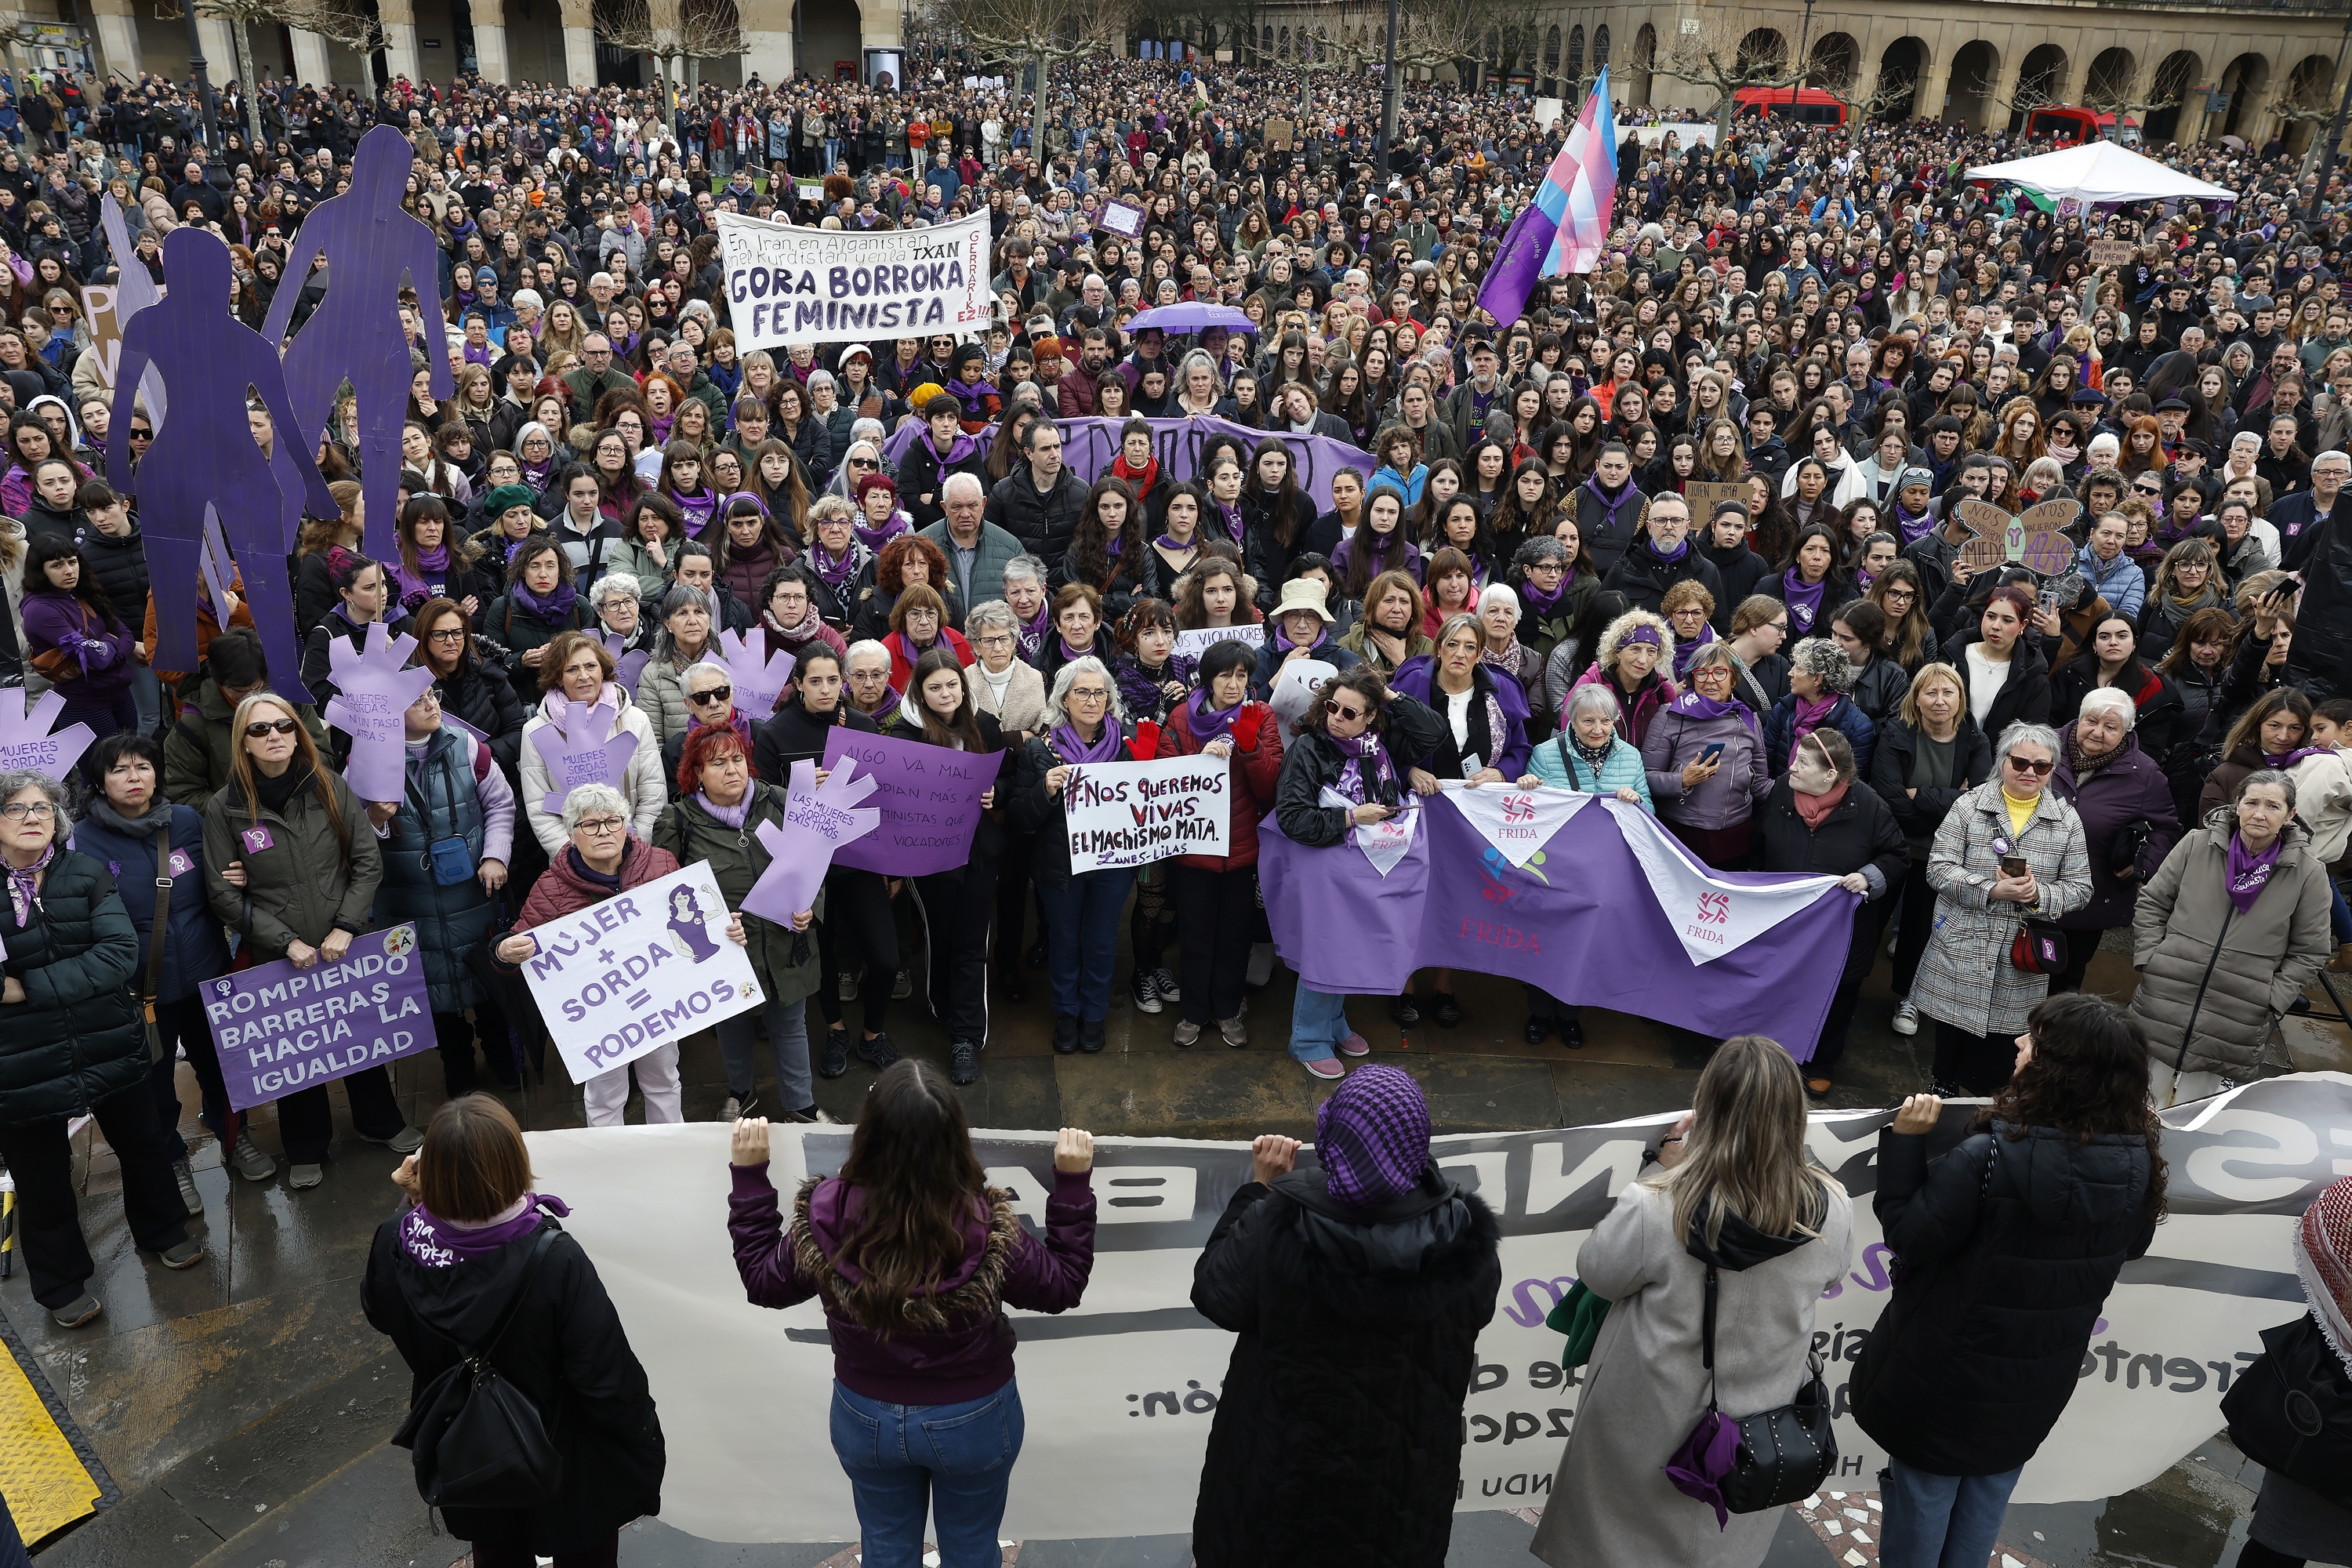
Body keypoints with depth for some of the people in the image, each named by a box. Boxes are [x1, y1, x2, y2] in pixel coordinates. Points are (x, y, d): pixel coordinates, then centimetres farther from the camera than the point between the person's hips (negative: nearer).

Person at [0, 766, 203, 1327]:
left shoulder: (87, 873, -5)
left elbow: (120, 953, -15)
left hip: (109, 1045, 2)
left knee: (142, 1144, 19)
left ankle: (162, 1229, 45)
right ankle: (62, 1281, 34)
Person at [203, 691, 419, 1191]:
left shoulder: (331, 788, -2)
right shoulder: (225, 809, -6)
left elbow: (369, 861, -2)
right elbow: (224, 896, -6)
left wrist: (346, 928, -12)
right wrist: (286, 941, -13)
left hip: (346, 948, 1)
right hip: (278, 958, -1)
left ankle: (380, 1122, 38)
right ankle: (307, 1149, 31)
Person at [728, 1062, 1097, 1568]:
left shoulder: (826, 1217, -28)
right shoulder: (987, 1229, -32)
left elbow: (763, 1283, -8)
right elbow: (1063, 1287, -15)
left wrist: (748, 1175, -5)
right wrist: (1073, 1183, -14)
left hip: (866, 1420, 2)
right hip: (973, 1420, -1)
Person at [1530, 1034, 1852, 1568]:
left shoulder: (1653, 1209, -34)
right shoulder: (1833, 1210, -23)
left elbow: (1597, 1273, -13)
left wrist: (1663, 1168, -11)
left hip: (1648, 1432, -3)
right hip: (1763, 1432, 3)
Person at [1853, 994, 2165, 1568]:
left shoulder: (1988, 1158, -34)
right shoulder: (2137, 1165, -15)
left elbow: (1910, 1236, -22)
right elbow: (2133, 1244, 5)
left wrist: (1905, 1140, -19)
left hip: (1947, 1377, -5)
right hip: (2037, 1385, 5)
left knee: (1922, 1501, 18)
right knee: (1985, 1504, 27)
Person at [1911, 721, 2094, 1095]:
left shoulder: (2067, 820, 3)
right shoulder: (1969, 805, -2)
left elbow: (2080, 889, 3)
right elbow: (1938, 869, -8)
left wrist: (2039, 894, -17)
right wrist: (1993, 890, -21)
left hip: (2020, 963, 1)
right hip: (1961, 950, -1)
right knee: (1951, 1037, 10)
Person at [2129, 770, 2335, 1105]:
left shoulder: (2308, 874, -1)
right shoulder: (2196, 844, 0)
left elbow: (2309, 952, 5)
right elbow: (2151, 904, 9)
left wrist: (2272, 1000, -4)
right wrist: (2150, 960, -1)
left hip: (2235, 1024, -1)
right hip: (2163, 1008, 1)